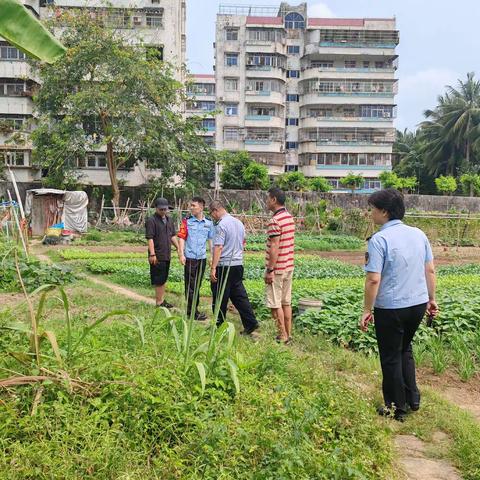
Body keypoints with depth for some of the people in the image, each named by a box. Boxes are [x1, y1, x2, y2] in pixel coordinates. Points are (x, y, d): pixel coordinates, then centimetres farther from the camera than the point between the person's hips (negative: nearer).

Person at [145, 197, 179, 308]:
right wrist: (152, 254, -21)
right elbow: (150, 238, -16)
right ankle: (159, 302, 6)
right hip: (157, 256, -8)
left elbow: (173, 236, 20)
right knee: (158, 280, -1)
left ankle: (162, 300, 25)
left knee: (164, 279, 16)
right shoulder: (151, 220, -11)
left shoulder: (169, 220, 14)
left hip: (167, 255, 8)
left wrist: (179, 248, 12)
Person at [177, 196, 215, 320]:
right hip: (190, 257, -3)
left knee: (197, 285, 12)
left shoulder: (209, 222, 5)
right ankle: (193, 311, 5)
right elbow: (181, 238, -5)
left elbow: (211, 240, 11)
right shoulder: (187, 221, -3)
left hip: (202, 257, 4)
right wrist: (181, 254, -14)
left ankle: (192, 309, 24)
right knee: (190, 285, 0)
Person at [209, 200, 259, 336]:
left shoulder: (221, 225, -14)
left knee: (220, 298, 4)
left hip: (224, 265, -8)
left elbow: (218, 248, -20)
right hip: (238, 265, 8)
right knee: (239, 295, 10)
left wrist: (213, 268, -20)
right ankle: (251, 323, 5)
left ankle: (219, 325, 14)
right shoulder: (239, 223, 12)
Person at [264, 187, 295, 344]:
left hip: (277, 268, -8)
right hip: (289, 266, 9)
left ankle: (282, 336, 5)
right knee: (286, 302, 13)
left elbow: (274, 247, -21)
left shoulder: (275, 221, -17)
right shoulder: (290, 218, 10)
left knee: (275, 304, 1)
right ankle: (288, 335, 19)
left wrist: (270, 270, -18)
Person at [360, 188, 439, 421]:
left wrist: (367, 311, -12)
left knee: (391, 358, 11)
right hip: (418, 304, 7)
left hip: (391, 308, -6)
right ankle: (412, 398, 32)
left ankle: (396, 409, 23)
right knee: (405, 350, 26)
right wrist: (431, 298, 20)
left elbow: (373, 280, -21)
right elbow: (430, 270, 9)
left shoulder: (379, 239, -18)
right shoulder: (418, 234, 2)